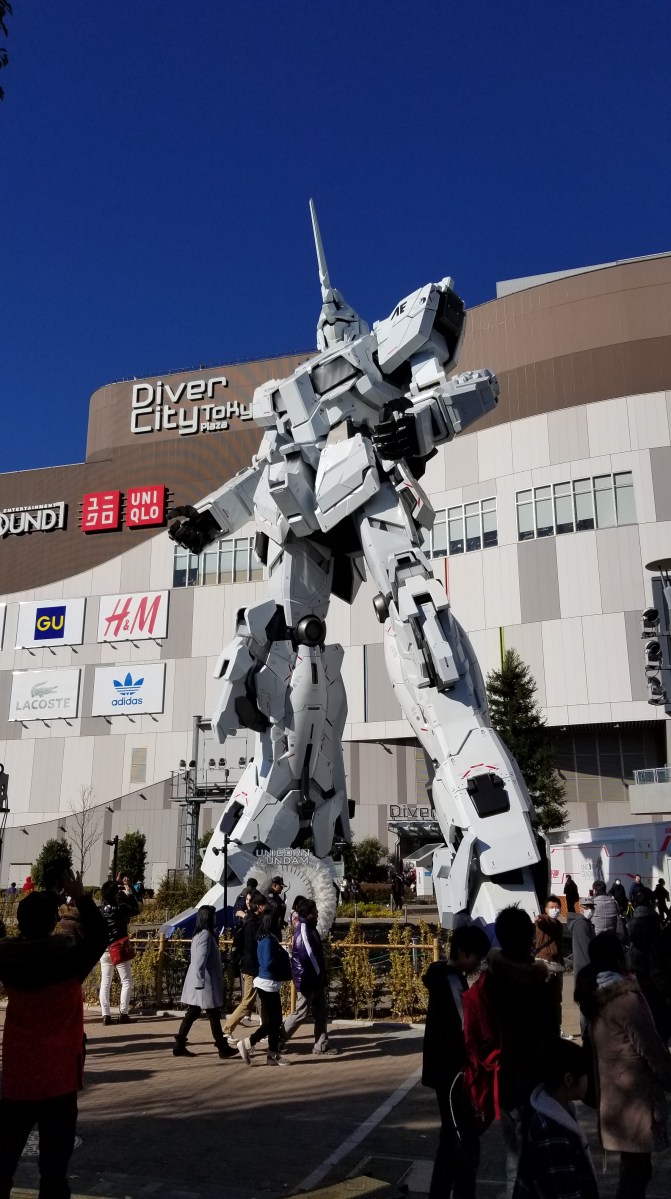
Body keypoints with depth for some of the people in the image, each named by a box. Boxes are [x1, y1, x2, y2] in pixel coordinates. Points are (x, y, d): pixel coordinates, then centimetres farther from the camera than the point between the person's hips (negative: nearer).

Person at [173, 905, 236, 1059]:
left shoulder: (200, 934, 12)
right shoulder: (206, 935, -18)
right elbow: (200, 961, -24)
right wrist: (200, 982, -24)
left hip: (197, 984, 9)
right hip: (205, 984, -9)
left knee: (192, 1014, 11)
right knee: (214, 1016, 1)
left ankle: (179, 1046, 13)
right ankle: (223, 1048, 9)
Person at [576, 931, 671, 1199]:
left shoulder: (593, 994, 4)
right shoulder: (626, 997, -21)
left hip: (611, 1090, 8)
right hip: (634, 1093, -8)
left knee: (631, 1164, 19)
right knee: (637, 1167, 2)